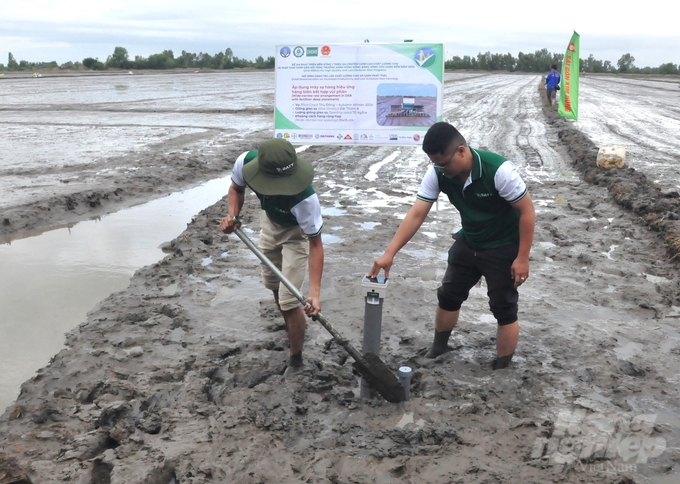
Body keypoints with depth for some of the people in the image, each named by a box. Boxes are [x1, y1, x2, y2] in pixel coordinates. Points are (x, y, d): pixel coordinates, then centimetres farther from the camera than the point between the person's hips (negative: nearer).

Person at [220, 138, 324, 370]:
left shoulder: (305, 199, -45)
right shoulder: (245, 161, -33)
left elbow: (315, 244, -34)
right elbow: (236, 188, -8)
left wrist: (314, 291, -42)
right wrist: (232, 216, -27)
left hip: (296, 231, -5)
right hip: (270, 222, 6)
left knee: (288, 300, -10)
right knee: (273, 284, 21)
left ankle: (296, 361, 10)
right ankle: (292, 329, 49)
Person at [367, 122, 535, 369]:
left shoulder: (498, 170, -32)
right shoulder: (437, 173, -17)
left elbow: (527, 211, -23)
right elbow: (416, 214, -19)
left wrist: (522, 258, -21)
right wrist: (389, 253, -26)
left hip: (504, 248, -5)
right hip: (468, 243, 5)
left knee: (504, 309, 2)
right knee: (448, 295, 16)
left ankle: (502, 369, 19)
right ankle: (438, 347, 40)